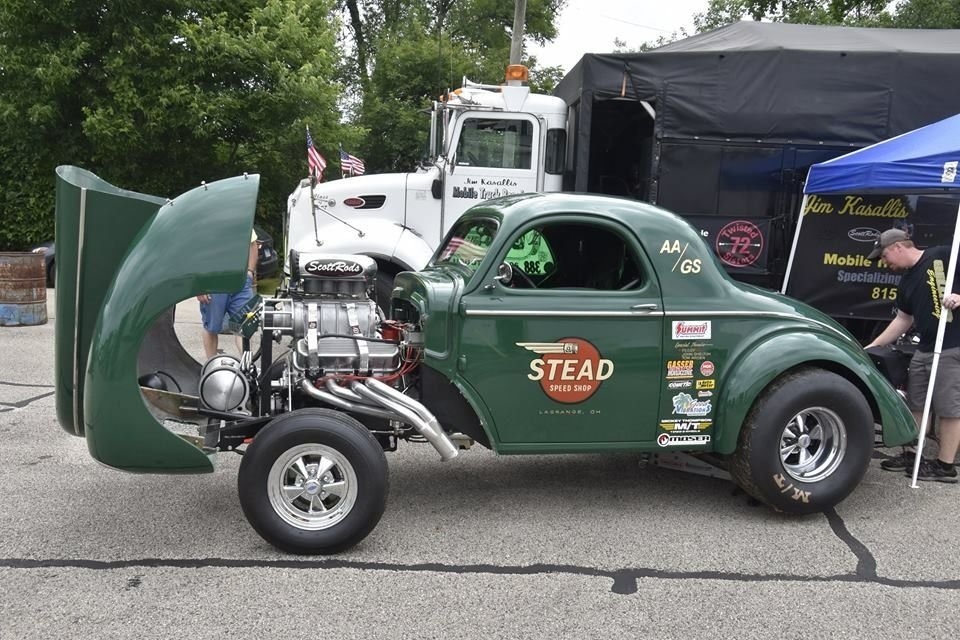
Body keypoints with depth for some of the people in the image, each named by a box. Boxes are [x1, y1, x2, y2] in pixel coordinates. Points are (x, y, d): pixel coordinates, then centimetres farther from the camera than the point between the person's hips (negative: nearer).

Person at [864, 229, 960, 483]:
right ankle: (911, 455, 23)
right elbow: (903, 319, 21)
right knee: (915, 404, 12)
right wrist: (874, 345, 18)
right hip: (924, 350, 8)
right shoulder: (907, 280, 16)